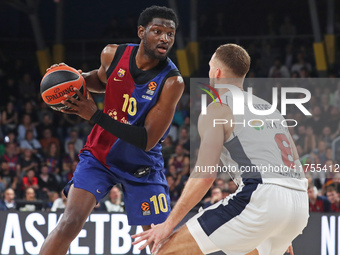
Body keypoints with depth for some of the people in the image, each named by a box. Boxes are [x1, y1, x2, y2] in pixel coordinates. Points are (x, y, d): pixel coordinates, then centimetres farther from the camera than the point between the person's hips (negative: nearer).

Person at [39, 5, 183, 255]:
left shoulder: (172, 81, -22)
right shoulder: (113, 54, -10)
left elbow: (147, 140, -25)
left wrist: (96, 115, -27)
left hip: (142, 166, -1)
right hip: (100, 154, 2)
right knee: (70, 223, -19)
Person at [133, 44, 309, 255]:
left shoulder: (216, 110, 5)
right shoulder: (269, 108, 28)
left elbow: (205, 175, -7)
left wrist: (169, 224, -1)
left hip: (261, 197, -7)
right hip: (300, 203, 7)